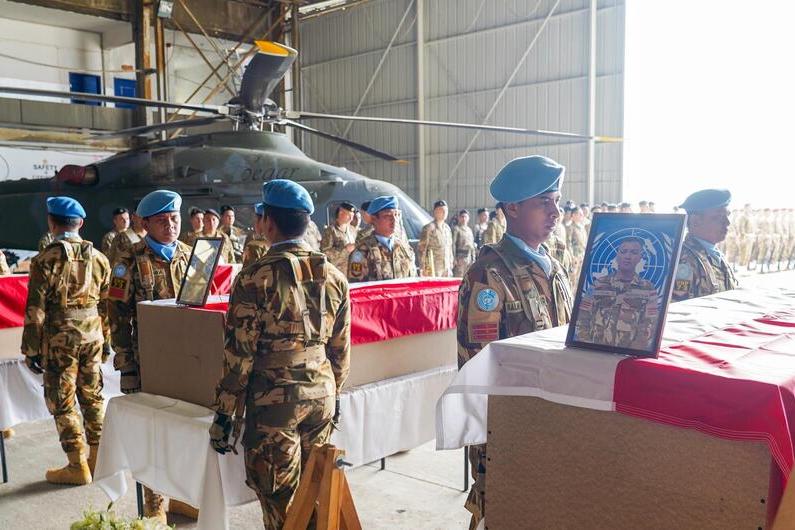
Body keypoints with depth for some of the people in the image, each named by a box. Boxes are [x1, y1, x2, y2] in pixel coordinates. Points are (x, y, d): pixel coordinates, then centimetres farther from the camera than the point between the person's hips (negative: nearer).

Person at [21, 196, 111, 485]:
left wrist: (31, 349, -3)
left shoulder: (46, 260, -10)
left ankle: (78, 466, 10)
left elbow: (35, 311, -10)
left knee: (62, 402, 5)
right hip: (93, 337, 5)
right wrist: (106, 341, 17)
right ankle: (98, 458, 23)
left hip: (59, 340, -5)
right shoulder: (99, 258, 4)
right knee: (93, 396, 15)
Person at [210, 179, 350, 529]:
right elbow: (340, 349, 9)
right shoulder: (334, 277, 3)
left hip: (274, 401, -5)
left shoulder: (256, 278, -13)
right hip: (322, 395, 5)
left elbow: (239, 353, -12)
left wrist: (224, 414, -4)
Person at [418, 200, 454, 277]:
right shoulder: (429, 228, -7)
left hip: (446, 269, 7)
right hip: (433, 270, -7)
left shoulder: (447, 228, 15)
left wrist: (450, 267, 16)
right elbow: (422, 249, -9)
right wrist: (422, 269, -12)